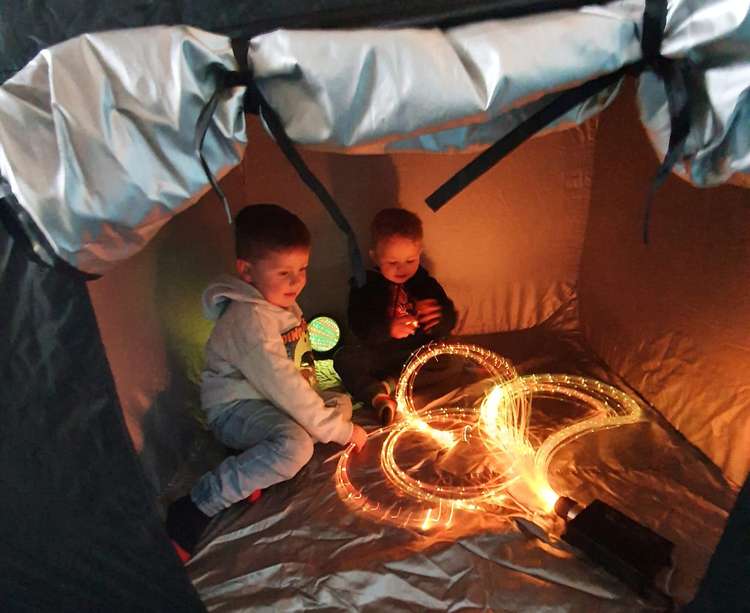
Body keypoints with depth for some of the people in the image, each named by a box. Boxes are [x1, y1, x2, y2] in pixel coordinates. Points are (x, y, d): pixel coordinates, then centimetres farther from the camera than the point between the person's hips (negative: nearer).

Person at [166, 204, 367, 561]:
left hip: (271, 402, 10)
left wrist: (336, 412, 9)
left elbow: (298, 364, 18)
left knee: (341, 403, 7)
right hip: (235, 408, -10)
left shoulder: (284, 303, 6)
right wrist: (337, 429, -22)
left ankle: (255, 472, -6)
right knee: (296, 445, -34)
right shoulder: (249, 318, -25)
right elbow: (280, 383, -28)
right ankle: (196, 508, -19)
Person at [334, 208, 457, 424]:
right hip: (378, 354, -1)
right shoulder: (365, 285, -3)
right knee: (344, 358, -24)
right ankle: (378, 397, -40)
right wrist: (388, 329, -36)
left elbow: (449, 323, 2)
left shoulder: (426, 283, 4)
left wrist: (440, 318, -23)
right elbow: (359, 327, -16)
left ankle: (391, 383, -29)